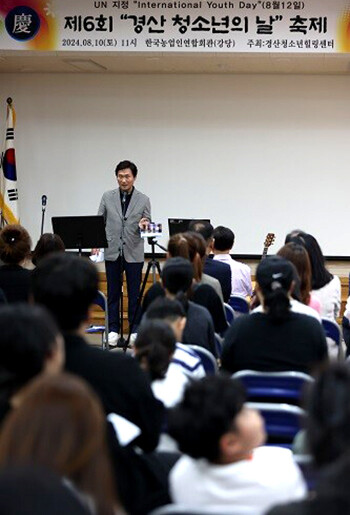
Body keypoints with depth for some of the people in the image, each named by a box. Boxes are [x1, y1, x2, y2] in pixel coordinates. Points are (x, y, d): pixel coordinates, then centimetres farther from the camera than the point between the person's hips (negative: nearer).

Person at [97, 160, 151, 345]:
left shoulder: (143, 200, 1)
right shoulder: (107, 197, 4)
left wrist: (143, 225, -19)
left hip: (133, 253, -1)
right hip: (112, 252, 1)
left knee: (134, 294, 4)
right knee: (113, 293, 7)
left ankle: (135, 330, 11)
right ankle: (113, 329, 15)